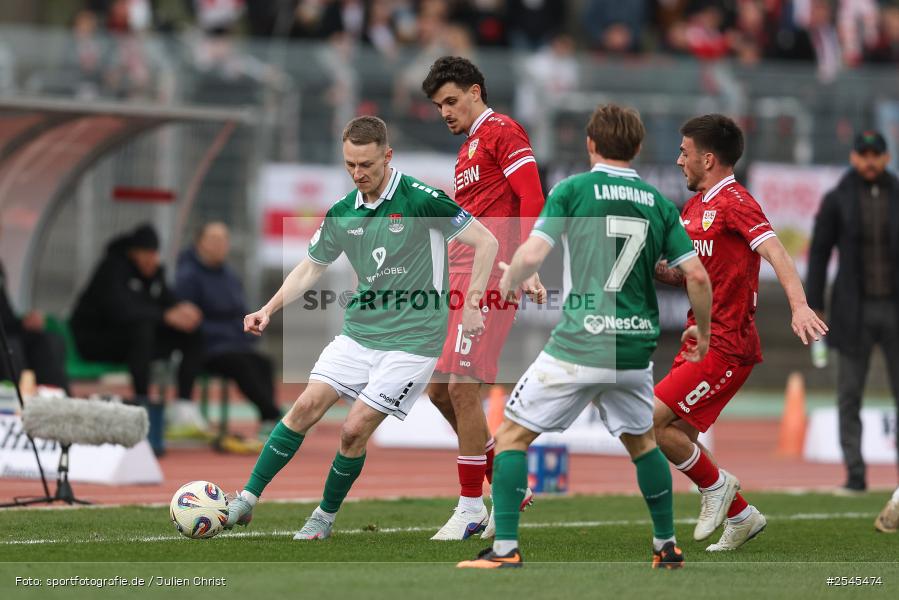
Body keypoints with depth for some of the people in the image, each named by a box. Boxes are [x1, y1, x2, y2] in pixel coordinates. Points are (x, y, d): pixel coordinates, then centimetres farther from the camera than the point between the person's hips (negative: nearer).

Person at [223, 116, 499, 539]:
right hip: (358, 333, 5)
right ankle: (247, 501, -2)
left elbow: (486, 242, -9)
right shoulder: (342, 214, 4)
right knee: (307, 407, -7)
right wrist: (269, 310, 6)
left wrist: (471, 304, -12)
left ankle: (325, 517, 11)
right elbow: (310, 268, 18)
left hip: (410, 340, -5)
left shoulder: (420, 200, -14)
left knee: (355, 429, -10)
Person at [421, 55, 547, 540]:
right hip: (462, 281, 10)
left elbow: (531, 200, -13)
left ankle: (471, 508, -4)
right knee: (439, 390, 8)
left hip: (489, 277, -10)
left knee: (461, 386, -11)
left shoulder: (502, 132, -4)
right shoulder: (467, 148, 24)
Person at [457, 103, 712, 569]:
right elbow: (696, 276, 4)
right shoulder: (658, 203, 8)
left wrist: (507, 282, 10)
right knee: (641, 439, 27)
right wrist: (703, 331, 20)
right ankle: (666, 545, 28)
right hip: (636, 346, 4)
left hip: (578, 346, -4)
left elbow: (532, 256, -12)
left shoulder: (572, 190, -3)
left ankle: (506, 548, -3)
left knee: (513, 434, 6)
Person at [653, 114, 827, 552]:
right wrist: (657, 270, 2)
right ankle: (740, 516, 20)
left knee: (649, 422, -15)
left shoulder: (734, 201, -13)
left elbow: (775, 252, -27)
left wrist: (799, 305, -43)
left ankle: (716, 485, 4)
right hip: (701, 339, 9)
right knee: (677, 437, 8)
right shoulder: (695, 206, 16)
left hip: (725, 347, -9)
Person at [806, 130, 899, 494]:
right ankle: (855, 473, 2)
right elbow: (819, 253, 3)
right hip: (854, 311, -1)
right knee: (849, 394, -2)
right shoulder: (837, 200, 3)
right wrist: (814, 308, -3)